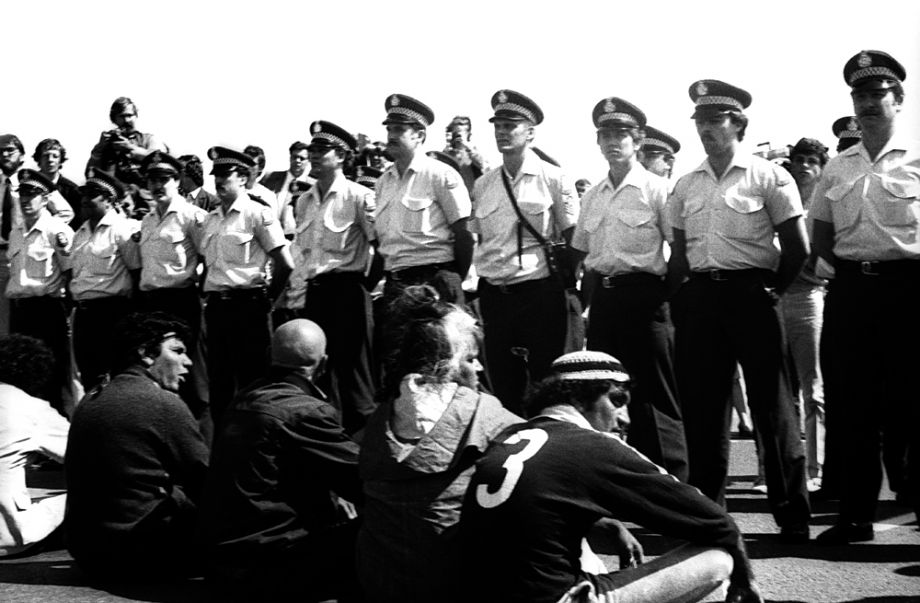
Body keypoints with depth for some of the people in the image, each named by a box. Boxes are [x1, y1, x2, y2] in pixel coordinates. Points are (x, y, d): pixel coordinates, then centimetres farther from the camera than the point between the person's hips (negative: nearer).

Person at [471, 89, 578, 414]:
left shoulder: (552, 178, -2)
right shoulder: (482, 185, 11)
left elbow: (571, 238, 0)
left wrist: (563, 285, -3)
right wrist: (480, 281, 8)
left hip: (539, 292, -4)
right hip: (493, 295, 4)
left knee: (546, 383, 0)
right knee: (502, 384, 10)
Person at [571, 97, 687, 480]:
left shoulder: (656, 189, -4)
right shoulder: (592, 197, 14)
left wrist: (669, 294, -10)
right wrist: (586, 300, 11)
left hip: (643, 295, -6)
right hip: (602, 298, 6)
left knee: (653, 395, -3)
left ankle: (673, 480, 5)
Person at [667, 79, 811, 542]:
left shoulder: (768, 177, -1)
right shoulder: (686, 186, 12)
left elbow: (797, 248, -1)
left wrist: (771, 290, -3)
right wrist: (680, 296, 6)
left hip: (750, 294, -4)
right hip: (699, 298, 5)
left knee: (771, 403, -2)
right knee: (701, 407, 6)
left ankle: (792, 514, 6)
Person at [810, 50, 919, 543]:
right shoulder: (836, 169, 13)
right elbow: (820, 240, 15)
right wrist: (851, 269, 3)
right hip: (849, 292, 4)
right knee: (849, 405, 6)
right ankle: (855, 515, 15)